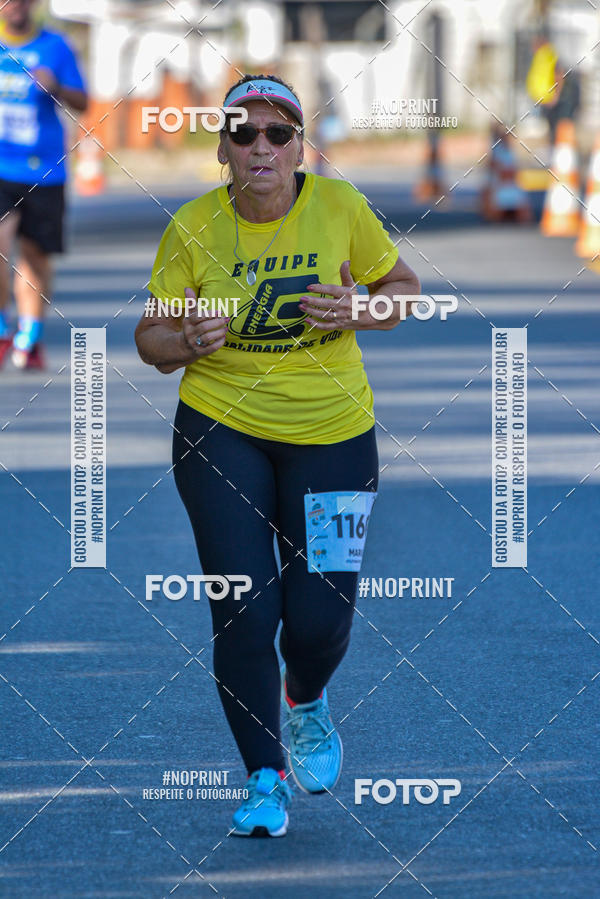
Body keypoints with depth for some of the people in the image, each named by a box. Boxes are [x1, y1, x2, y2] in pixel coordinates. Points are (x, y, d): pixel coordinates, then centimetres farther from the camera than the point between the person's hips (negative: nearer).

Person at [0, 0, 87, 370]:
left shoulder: (55, 47, 4)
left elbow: (82, 103, 5)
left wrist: (56, 88, -13)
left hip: (44, 171, 1)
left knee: (36, 254, 6)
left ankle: (30, 339, 20)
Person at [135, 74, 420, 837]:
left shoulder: (339, 207, -6)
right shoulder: (193, 229, -7)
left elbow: (402, 285, 7)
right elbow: (151, 337, 1)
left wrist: (360, 312, -14)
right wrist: (188, 341, -21)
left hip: (331, 433, 1)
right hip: (221, 431, -1)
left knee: (320, 616, -4)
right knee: (243, 613, -8)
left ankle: (306, 703, 34)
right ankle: (265, 781, 9)